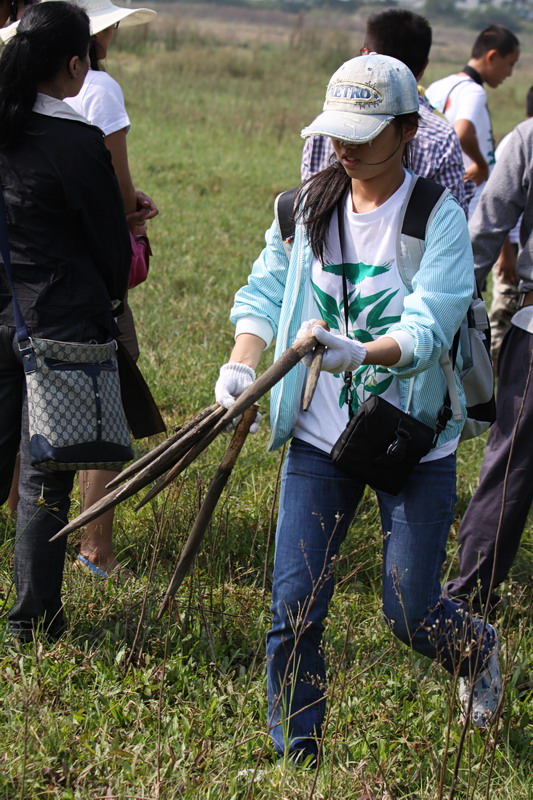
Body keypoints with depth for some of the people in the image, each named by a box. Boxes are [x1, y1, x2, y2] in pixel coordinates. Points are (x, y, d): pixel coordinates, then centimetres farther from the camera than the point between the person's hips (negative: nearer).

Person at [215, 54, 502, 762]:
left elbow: (428, 331, -23)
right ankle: (296, 757, 17)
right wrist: (241, 364, -14)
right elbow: (264, 292, 5)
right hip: (318, 437, 3)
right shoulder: (308, 207, 2)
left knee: (409, 614, 3)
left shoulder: (441, 219, -13)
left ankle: (477, 648, 39)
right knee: (294, 608, -1)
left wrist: (360, 353, -42)